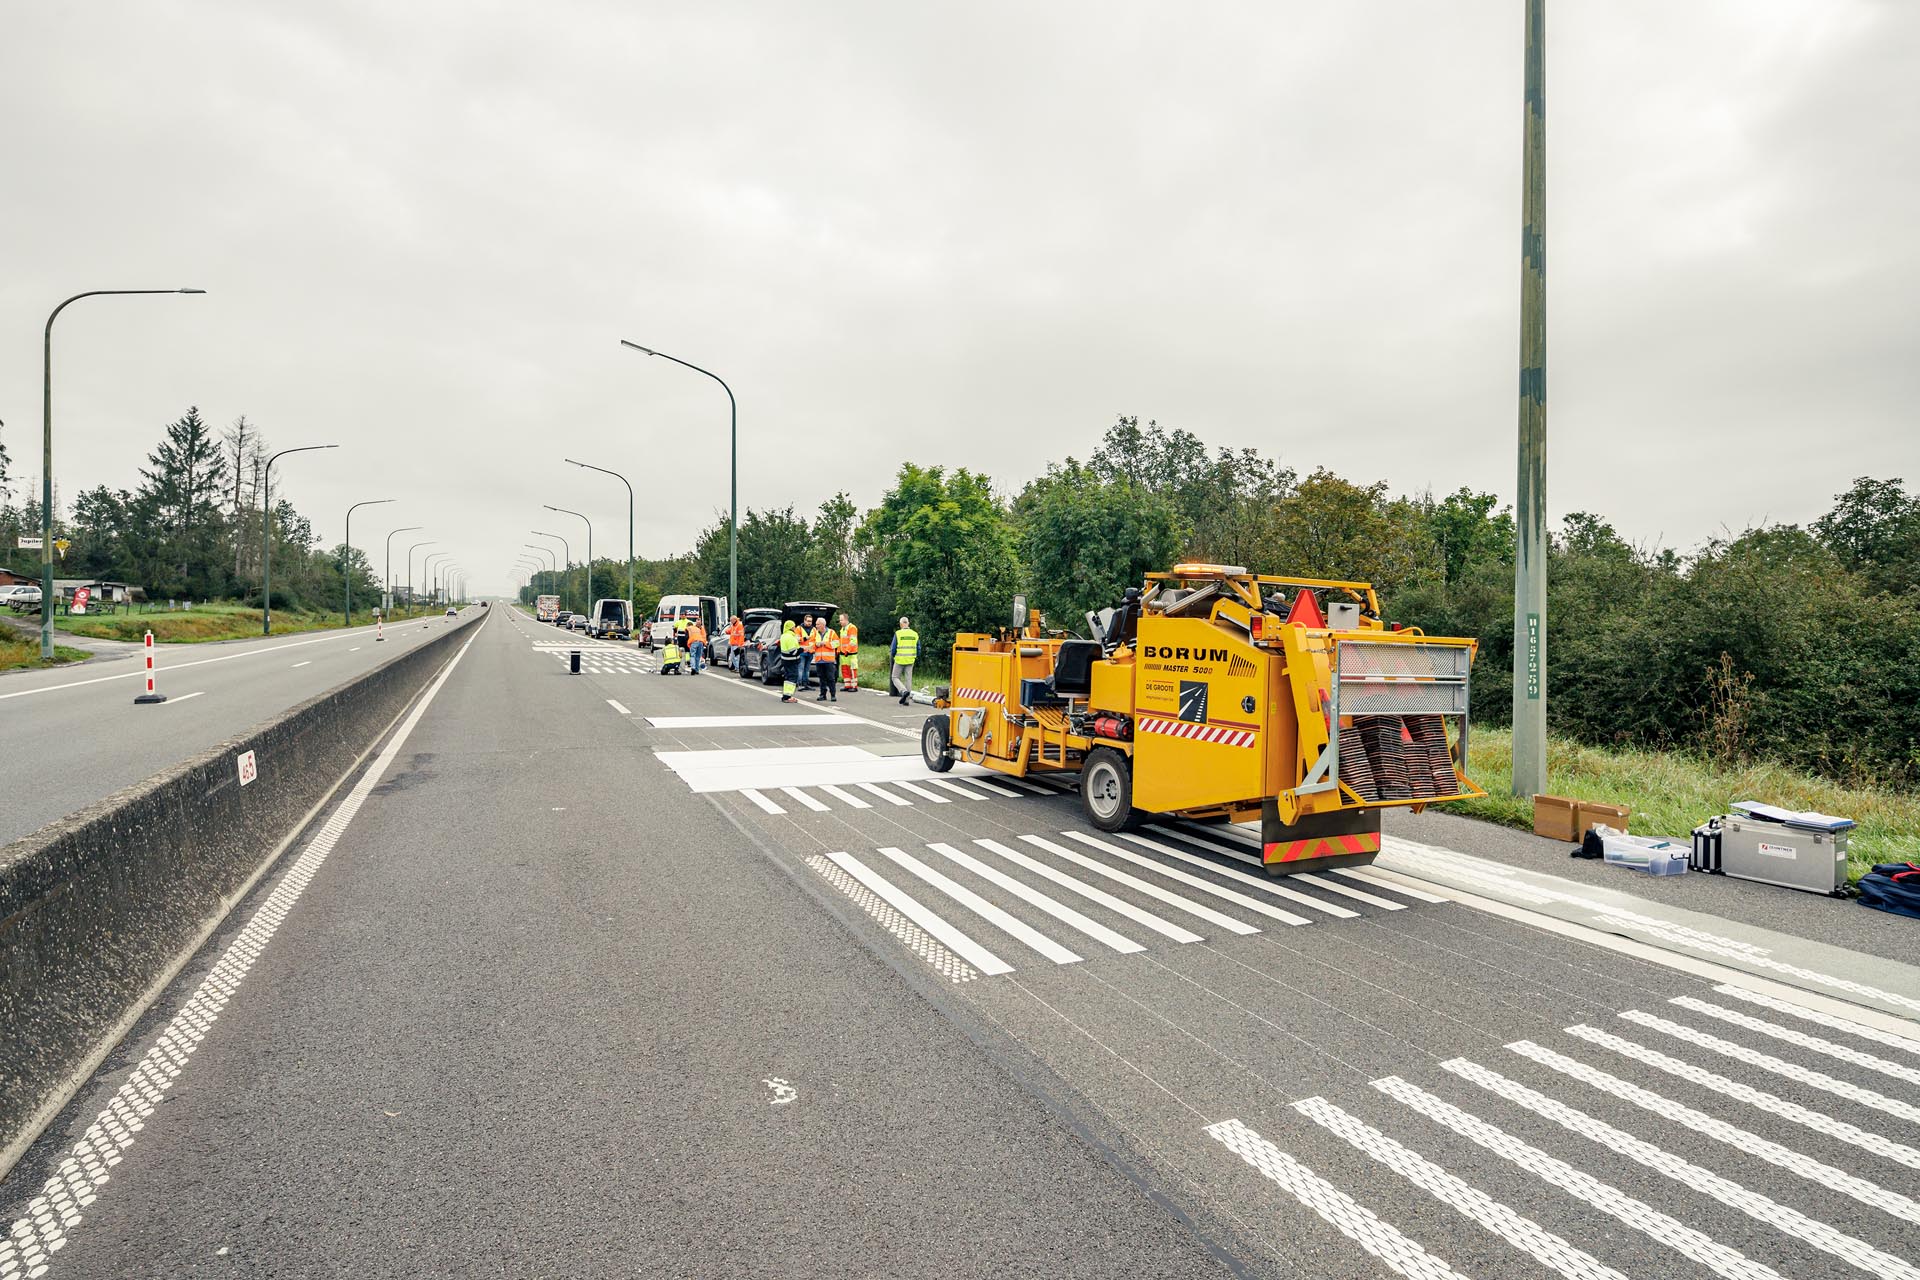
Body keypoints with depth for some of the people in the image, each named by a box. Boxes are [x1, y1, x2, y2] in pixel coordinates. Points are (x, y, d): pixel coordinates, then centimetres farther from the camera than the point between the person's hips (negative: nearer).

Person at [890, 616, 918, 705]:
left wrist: (893, 655, 14)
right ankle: (907, 699, 10)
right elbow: (918, 649, 7)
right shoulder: (915, 634, 3)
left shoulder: (898, 634, -9)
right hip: (910, 661, 4)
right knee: (908, 679, 9)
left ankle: (904, 691, -14)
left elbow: (893, 648, -7)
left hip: (899, 660, -4)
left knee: (895, 678, 9)